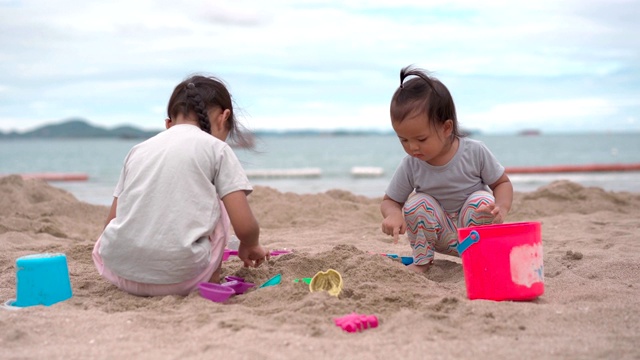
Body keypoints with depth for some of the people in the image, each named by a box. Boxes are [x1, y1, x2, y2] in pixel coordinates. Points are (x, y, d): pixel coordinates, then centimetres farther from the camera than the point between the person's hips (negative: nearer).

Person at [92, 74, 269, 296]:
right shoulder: (216, 149, 6)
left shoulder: (139, 149, 19)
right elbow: (245, 227, 0)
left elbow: (111, 222, 19)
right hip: (178, 278, -4)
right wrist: (250, 246, 25)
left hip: (120, 270, 4)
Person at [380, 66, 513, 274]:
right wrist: (393, 214, -31)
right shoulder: (410, 166, -14)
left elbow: (502, 183, -6)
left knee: (483, 200, -29)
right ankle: (421, 261, -6)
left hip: (475, 233, -1)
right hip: (441, 236, 1)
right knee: (417, 202, -25)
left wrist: (501, 209, -29)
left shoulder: (475, 152, -18)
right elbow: (389, 201, -5)